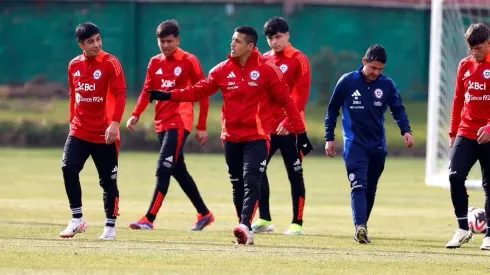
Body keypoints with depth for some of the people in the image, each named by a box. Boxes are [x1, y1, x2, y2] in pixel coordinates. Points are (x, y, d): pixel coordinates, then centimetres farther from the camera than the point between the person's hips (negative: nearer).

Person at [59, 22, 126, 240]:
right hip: (79, 131, 4)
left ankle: (110, 226, 14)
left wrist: (115, 123, -27)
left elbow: (120, 94, -16)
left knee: (108, 180, 2)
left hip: (104, 133, -4)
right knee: (68, 168, -13)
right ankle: (77, 220, -3)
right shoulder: (74, 65, 7)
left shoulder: (110, 63, -9)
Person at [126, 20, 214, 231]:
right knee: (179, 171, 13)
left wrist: (201, 127, -7)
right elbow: (147, 91, 12)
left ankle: (149, 219, -19)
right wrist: (136, 115, -5)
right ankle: (204, 214, 25)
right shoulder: (155, 63, 11)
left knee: (163, 170, -15)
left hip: (179, 123, -7)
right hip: (161, 123, 7)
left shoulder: (189, 61, -6)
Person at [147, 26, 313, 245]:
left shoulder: (267, 70, -6)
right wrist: (168, 96, -4)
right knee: (237, 185, 9)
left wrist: (301, 133, -6)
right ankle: (244, 233, 15)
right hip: (231, 138, 5)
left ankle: (245, 226, -27)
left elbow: (286, 101, -5)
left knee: (251, 182, -16)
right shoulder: (223, 70, 5)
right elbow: (199, 91, 6)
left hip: (256, 138, -5)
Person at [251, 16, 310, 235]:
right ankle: (264, 219, 9)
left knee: (294, 174, 1)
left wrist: (288, 121, -21)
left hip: (290, 128, -6)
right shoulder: (264, 60, 12)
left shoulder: (298, 60, -5)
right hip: (266, 126, 6)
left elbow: (301, 93, -12)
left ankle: (297, 223, 5)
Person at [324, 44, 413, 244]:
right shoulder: (347, 82, -5)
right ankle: (360, 226, -30)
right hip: (354, 144, -3)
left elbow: (398, 109, 6)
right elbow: (332, 109, 4)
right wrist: (329, 138, 2)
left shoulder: (387, 84, 1)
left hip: (377, 146, 3)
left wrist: (405, 130, -12)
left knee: (370, 189, 9)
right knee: (358, 185, -17)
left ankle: (361, 228, 21)